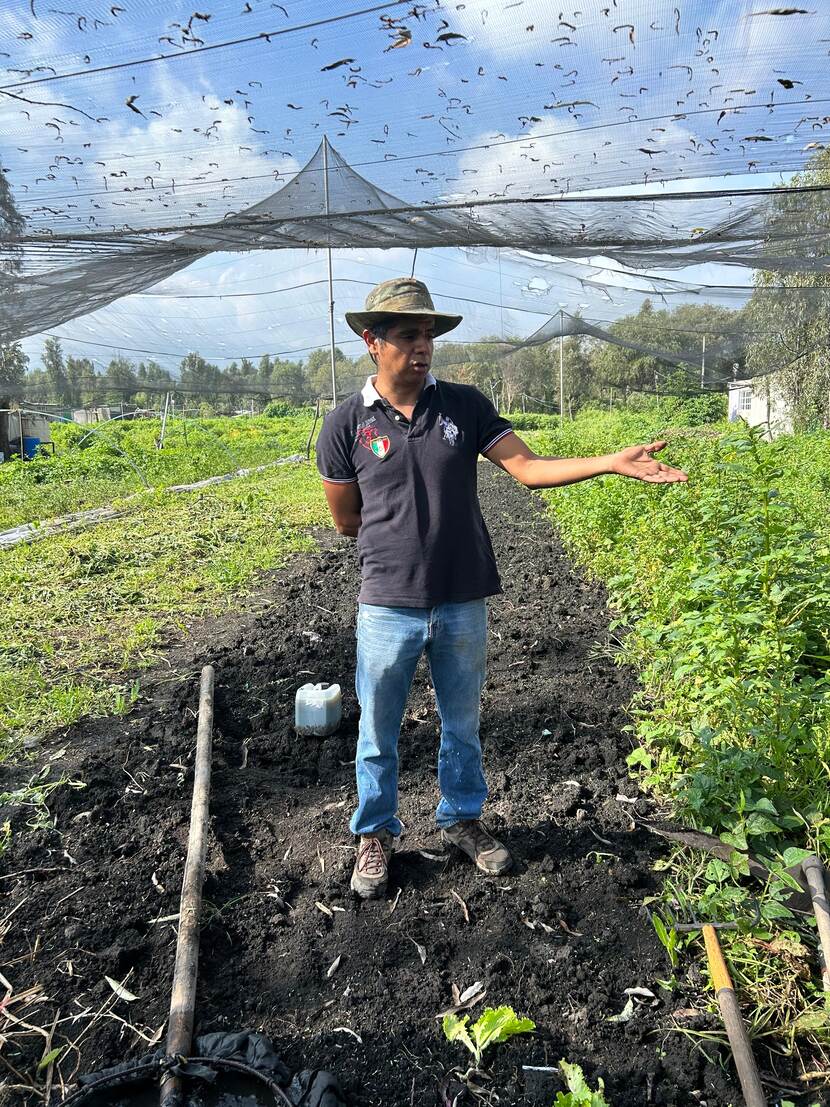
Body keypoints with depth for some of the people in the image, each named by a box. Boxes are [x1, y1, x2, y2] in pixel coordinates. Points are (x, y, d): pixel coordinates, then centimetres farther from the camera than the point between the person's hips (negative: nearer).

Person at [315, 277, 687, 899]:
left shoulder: (465, 406, 0)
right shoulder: (346, 425, -5)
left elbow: (530, 468, -7)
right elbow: (346, 522, 4)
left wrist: (614, 462, -18)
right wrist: (405, 529, 3)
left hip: (463, 603, 2)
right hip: (389, 607, -1)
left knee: (462, 724, 18)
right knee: (379, 732, 13)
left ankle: (461, 818, 42)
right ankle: (377, 834, 36)